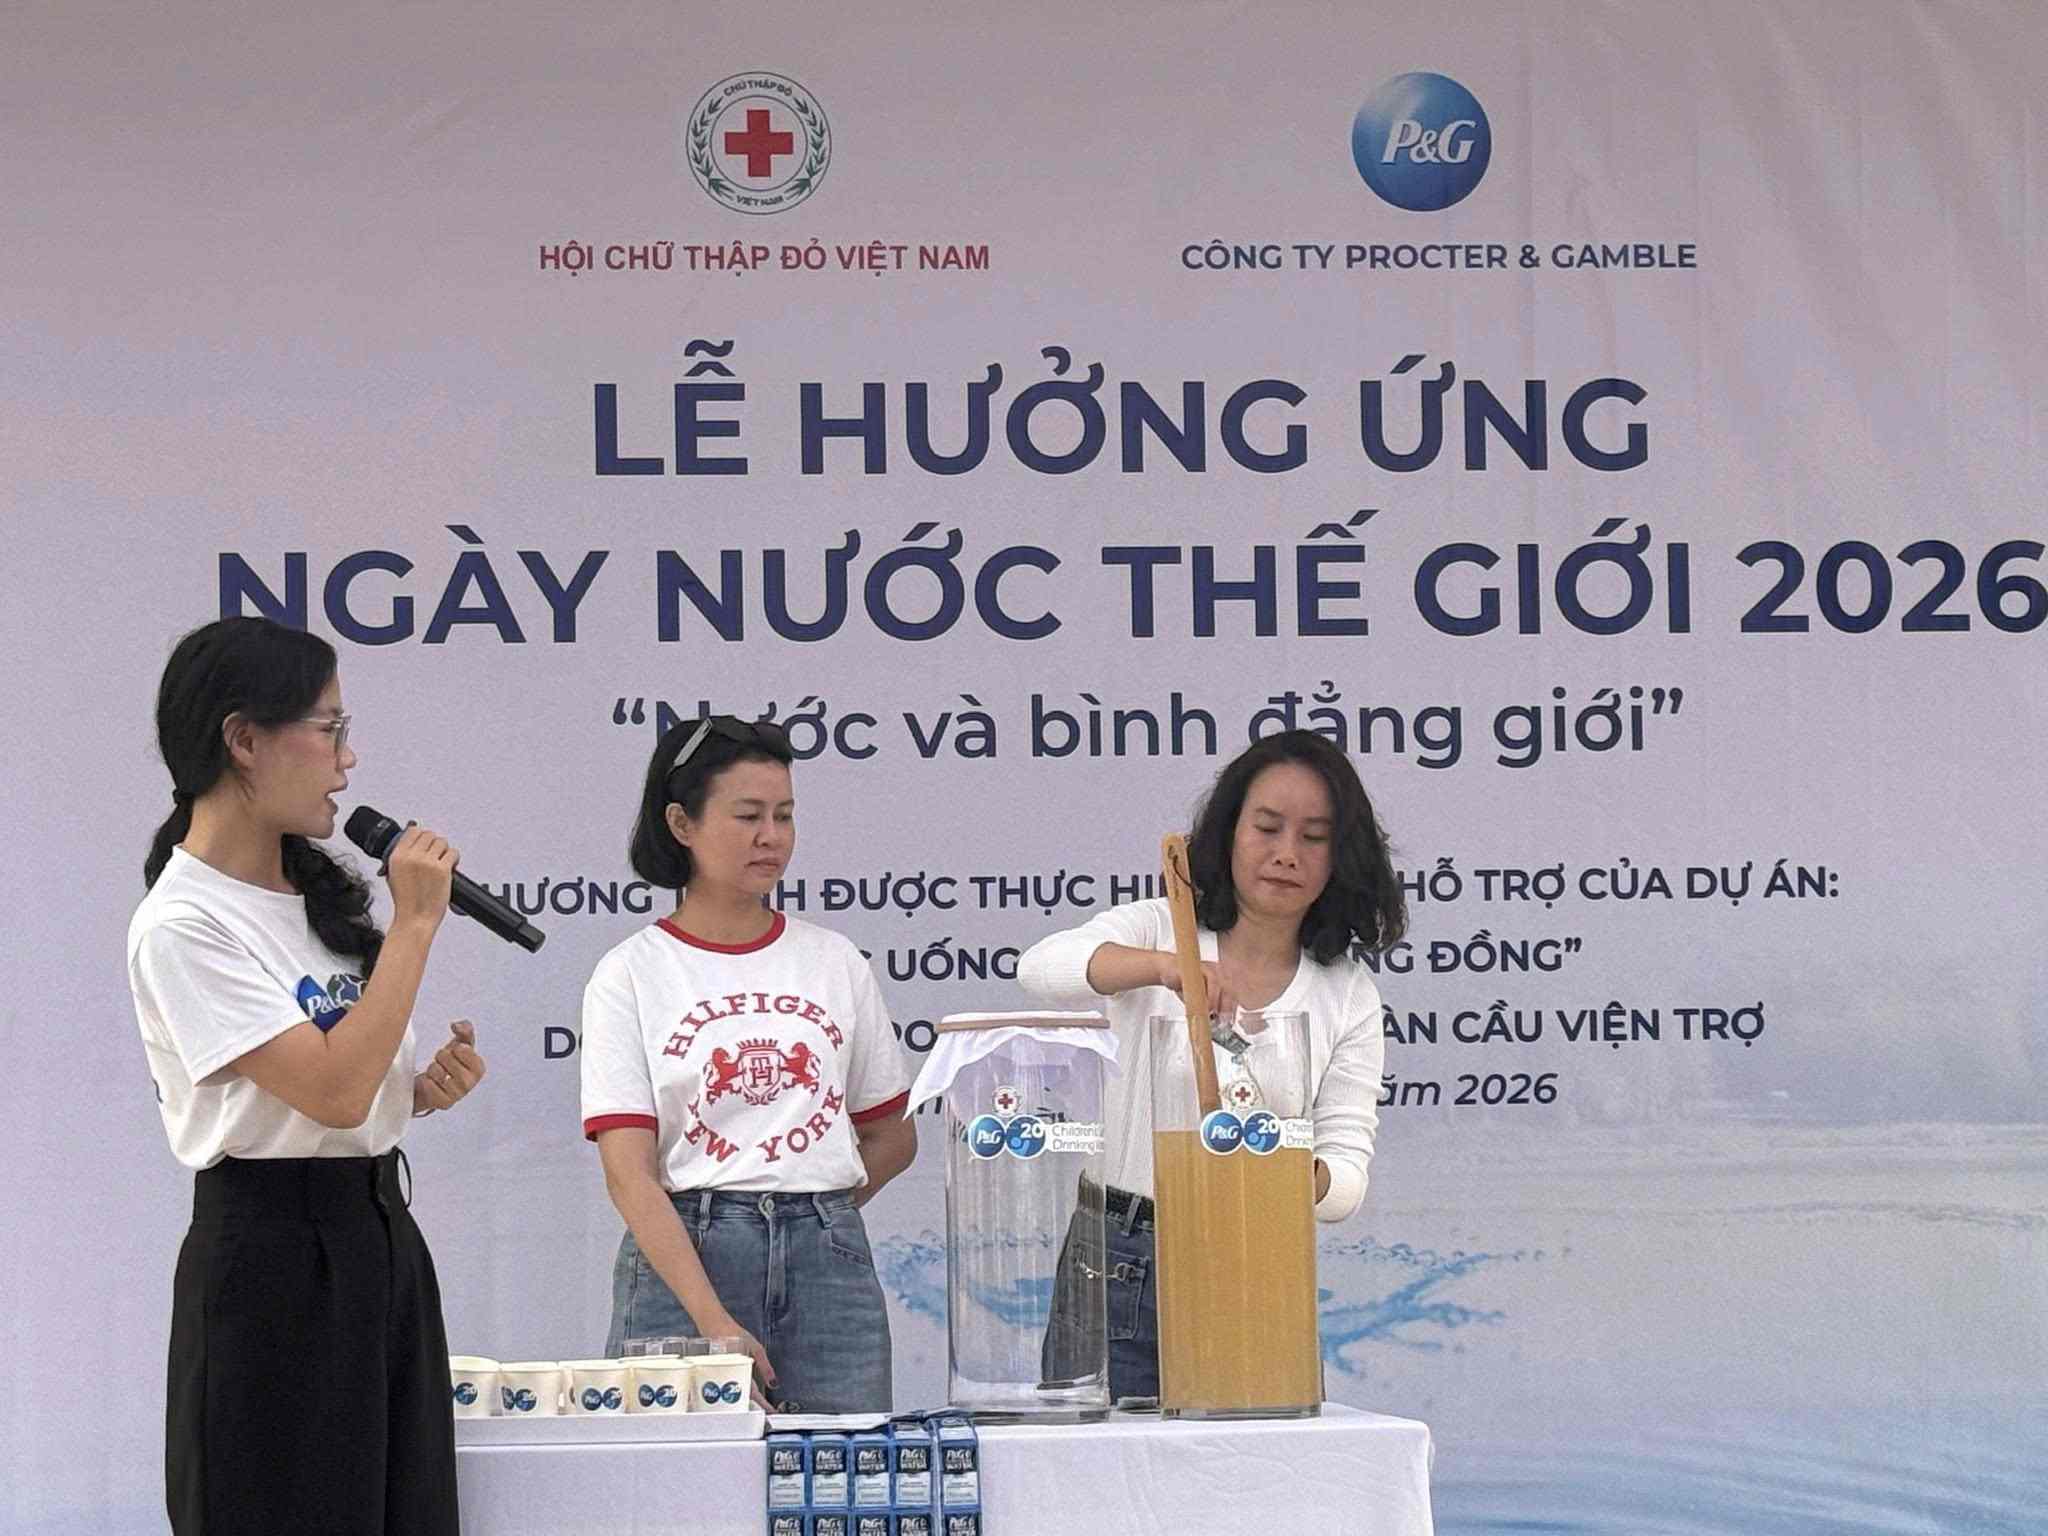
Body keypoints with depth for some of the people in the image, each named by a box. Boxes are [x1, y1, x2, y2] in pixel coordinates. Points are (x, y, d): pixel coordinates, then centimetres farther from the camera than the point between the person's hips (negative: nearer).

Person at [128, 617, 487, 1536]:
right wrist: (416, 920, -17)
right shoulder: (182, 927, -15)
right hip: (273, 1256, -8)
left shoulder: (316, 891, 11)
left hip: (379, 1236, 8)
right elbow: (332, 1091, -23)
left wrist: (422, 1088, 3)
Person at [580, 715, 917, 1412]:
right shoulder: (629, 976, 1)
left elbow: (892, 1137, 20)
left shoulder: (836, 962, 11)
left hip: (829, 1263, 3)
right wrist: (713, 1321, -18)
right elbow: (629, 1173, -8)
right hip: (678, 1259, -3)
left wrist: (808, 1214, 8)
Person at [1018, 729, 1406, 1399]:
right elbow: (1042, 966, -18)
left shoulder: (1347, 995, 8)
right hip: (1117, 1262, -1)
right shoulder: (1155, 930, 4)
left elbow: (1347, 1171, 1)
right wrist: (1165, 965, -36)